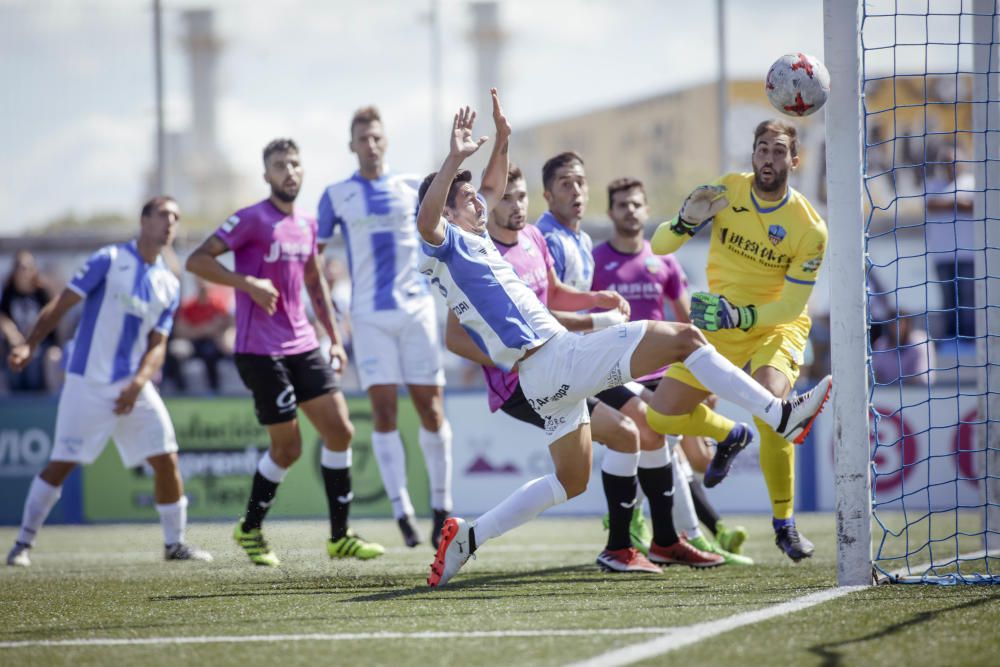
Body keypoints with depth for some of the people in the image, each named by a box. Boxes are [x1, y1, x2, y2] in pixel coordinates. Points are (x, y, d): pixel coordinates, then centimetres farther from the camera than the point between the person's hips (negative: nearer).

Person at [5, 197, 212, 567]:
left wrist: (138, 383, -10)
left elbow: (157, 344, 7)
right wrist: (29, 344, -17)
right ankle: (24, 542, 7)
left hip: (133, 386, 5)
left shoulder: (169, 285, 9)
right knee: (62, 463, -4)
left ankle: (175, 543, 11)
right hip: (87, 383, -5)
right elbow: (61, 305, -6)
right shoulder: (109, 259, -5)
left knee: (166, 460, -2)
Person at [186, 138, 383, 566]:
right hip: (260, 350, -7)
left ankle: (340, 536, 9)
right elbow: (197, 261, -14)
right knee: (287, 447, -4)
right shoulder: (253, 220, -10)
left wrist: (334, 338, 21)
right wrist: (249, 284, -24)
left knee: (340, 431, 1)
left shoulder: (306, 225, 11)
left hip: (302, 346, 7)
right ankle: (250, 529, 18)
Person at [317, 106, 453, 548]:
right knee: (384, 411, -9)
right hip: (370, 316, -1)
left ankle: (441, 507, 11)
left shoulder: (411, 188, 6)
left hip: (416, 308, 1)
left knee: (431, 409, -1)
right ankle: (402, 512, -6)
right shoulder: (337, 196, 5)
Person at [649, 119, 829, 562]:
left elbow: (791, 306, -16)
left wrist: (740, 316, -32)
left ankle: (784, 524, -16)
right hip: (719, 326, 4)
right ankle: (729, 435, 38)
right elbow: (658, 246, -8)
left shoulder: (810, 228, -18)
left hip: (776, 328, -4)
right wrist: (687, 221, -29)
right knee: (664, 416, 2)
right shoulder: (726, 192, -11)